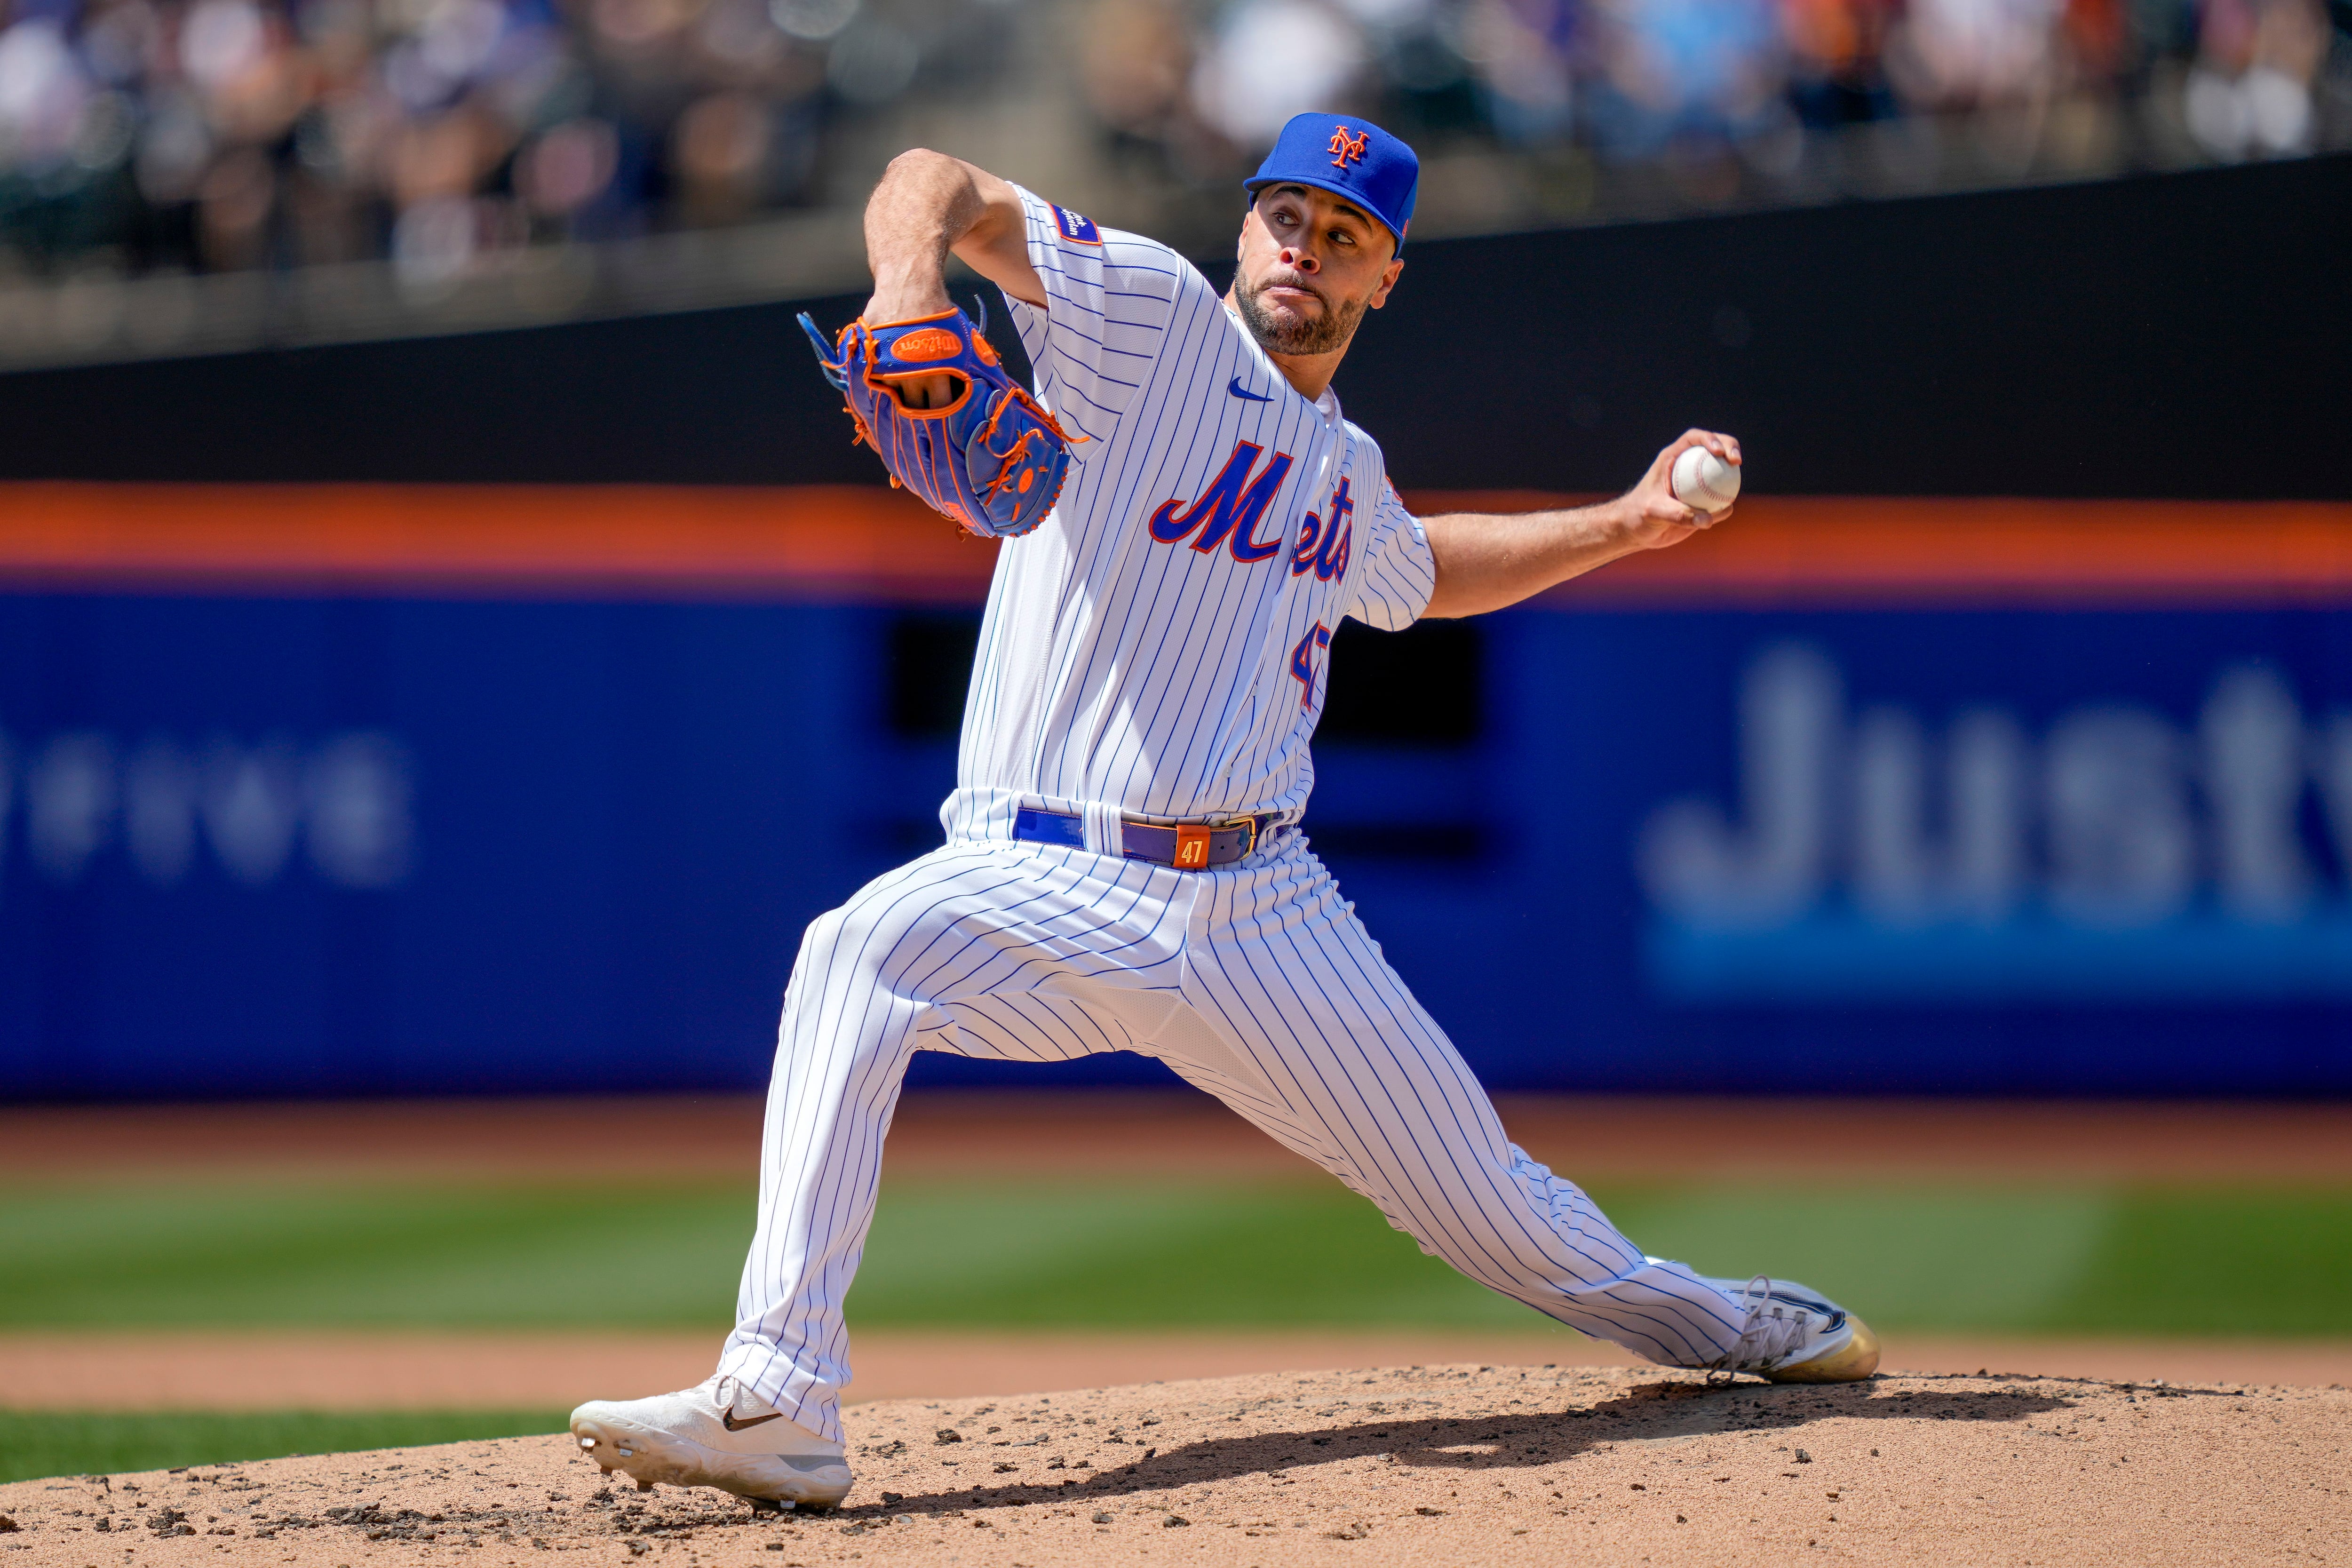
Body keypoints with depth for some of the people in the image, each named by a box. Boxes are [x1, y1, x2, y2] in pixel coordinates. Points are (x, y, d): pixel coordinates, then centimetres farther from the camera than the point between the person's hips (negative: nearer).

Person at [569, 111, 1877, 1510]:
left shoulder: (1346, 475, 18)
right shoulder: (1151, 317, -1)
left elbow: (1425, 572, 43)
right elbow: (942, 186, -14)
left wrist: (1627, 525, 36)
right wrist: (911, 278, -36)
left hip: (1262, 911, 5)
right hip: (1045, 891, -5)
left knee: (1492, 1207, 10)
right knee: (861, 956, -37)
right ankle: (781, 1408, -41)